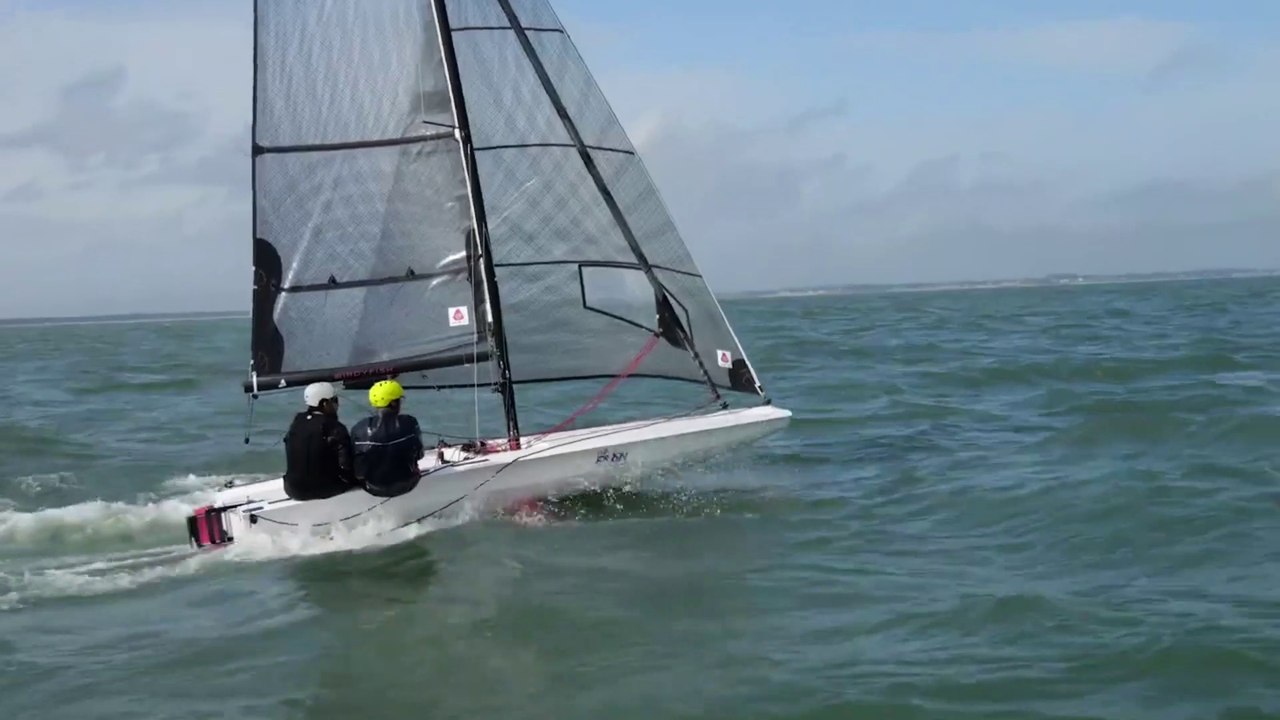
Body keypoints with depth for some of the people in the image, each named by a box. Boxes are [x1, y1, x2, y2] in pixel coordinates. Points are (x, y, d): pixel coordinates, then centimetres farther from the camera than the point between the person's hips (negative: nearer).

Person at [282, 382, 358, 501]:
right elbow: (346, 465, -20)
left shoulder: (296, 422, 1)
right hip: (323, 490, -6)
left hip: (294, 489, 6)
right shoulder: (335, 429, -17)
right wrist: (355, 481, -1)